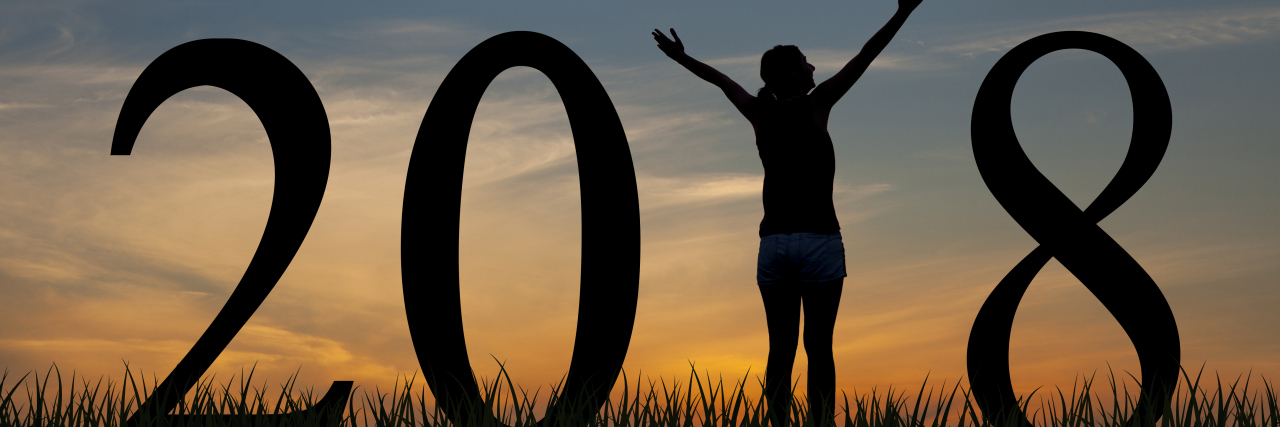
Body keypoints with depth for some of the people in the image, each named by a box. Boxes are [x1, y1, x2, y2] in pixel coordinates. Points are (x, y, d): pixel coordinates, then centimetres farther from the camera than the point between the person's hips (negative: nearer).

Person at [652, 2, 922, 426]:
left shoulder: (761, 113, 9)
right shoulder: (815, 104, -2)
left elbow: (720, 79, 25)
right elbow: (864, 58, -5)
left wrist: (681, 58, 39)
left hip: (774, 243, 4)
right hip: (818, 240, -4)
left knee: (781, 350, 4)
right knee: (819, 348, -3)